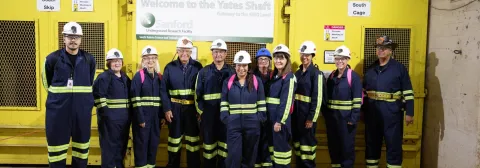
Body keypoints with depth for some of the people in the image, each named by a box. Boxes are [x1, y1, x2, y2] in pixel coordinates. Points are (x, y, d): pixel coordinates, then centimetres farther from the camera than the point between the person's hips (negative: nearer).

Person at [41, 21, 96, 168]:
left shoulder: (89, 59, 2)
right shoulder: (52, 58, -3)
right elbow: (47, 83, 10)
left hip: (82, 110, 2)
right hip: (58, 109, -1)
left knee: (81, 147, 11)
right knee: (57, 147, 5)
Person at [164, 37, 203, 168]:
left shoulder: (197, 67, 0)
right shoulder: (170, 67, 0)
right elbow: (164, 90, 0)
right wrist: (166, 109, -7)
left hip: (192, 108, 0)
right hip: (175, 108, 0)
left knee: (192, 138, 8)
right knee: (175, 137, 11)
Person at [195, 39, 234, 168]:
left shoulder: (232, 72, 5)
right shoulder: (204, 72, 5)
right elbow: (198, 94, 5)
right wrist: (201, 111, -1)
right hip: (208, 113, 0)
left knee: (225, 142, 7)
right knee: (209, 141, 8)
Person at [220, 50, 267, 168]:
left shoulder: (257, 81, 4)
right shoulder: (228, 82, 7)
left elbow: (261, 102, 4)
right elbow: (224, 102, 6)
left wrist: (261, 118, -3)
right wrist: (225, 118, -4)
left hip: (252, 123, 0)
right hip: (233, 123, 0)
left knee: (249, 154, 11)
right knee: (234, 155, -3)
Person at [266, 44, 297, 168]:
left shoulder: (289, 78, -11)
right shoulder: (274, 75, 14)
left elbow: (286, 102, -17)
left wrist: (280, 120, -19)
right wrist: (267, 117, 10)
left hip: (281, 118, -8)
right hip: (270, 116, 8)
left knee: (281, 145, -2)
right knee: (273, 144, 15)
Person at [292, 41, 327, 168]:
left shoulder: (316, 73, -9)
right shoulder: (297, 73, 12)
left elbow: (318, 98, -14)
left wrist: (311, 118, -17)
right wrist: (291, 112, 9)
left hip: (308, 113, -7)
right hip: (296, 112, 7)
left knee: (307, 140, 0)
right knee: (297, 140, 13)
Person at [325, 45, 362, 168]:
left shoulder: (353, 76, -8)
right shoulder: (332, 76, 10)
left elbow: (357, 100, -12)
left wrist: (353, 118, -17)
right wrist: (326, 114, 8)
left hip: (346, 117, -5)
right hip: (331, 116, 6)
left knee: (347, 145, 4)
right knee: (333, 145, 13)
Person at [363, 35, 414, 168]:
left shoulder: (399, 68, -2)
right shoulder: (370, 69, 10)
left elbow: (408, 92, -4)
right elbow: (364, 91, 15)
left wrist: (409, 113, -8)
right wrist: (362, 110, 11)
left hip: (392, 111, -4)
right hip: (372, 111, 4)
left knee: (393, 144, 2)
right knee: (372, 143, 12)